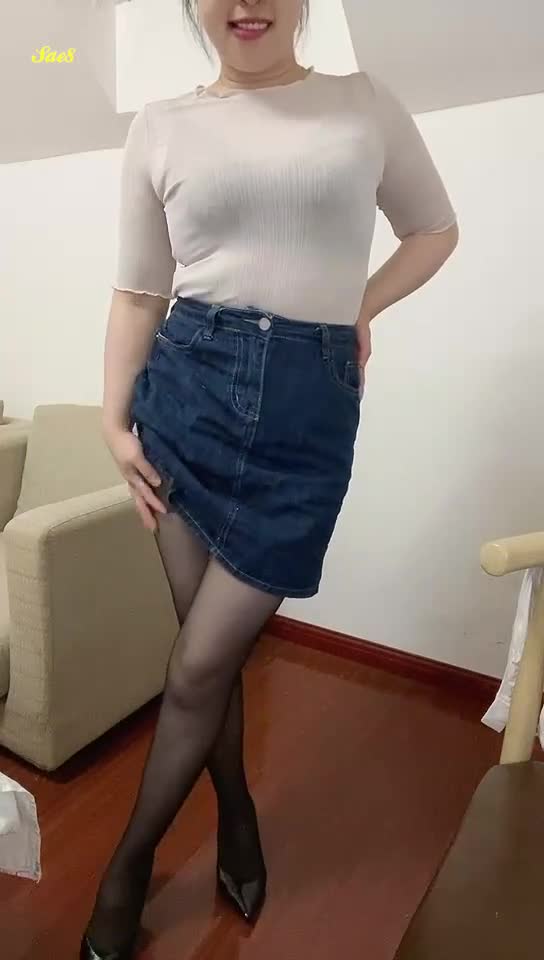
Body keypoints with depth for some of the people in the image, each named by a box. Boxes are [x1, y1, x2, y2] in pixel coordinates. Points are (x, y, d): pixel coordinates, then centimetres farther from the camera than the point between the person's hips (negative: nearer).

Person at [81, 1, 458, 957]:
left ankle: (131, 859, 31)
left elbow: (435, 228, 20)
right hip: (187, 387, 2)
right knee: (211, 649, 10)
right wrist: (116, 420, 1)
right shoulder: (162, 126, 10)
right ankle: (237, 820, 39)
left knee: (199, 668, 3)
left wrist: (360, 306, 4)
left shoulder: (366, 105, 11)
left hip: (309, 409, -1)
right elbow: (138, 292, 9)